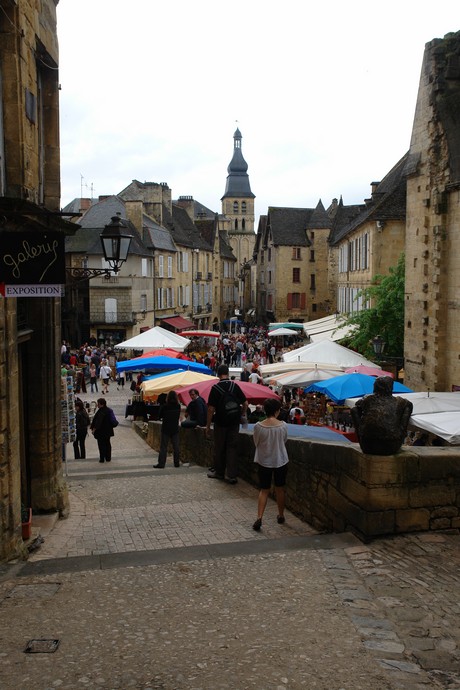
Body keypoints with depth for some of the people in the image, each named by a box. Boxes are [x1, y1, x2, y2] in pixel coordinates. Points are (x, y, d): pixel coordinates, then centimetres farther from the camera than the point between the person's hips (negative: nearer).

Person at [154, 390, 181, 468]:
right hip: (175, 429, 3)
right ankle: (177, 463, 11)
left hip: (166, 429, -3)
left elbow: (159, 416, -3)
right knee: (176, 446, 8)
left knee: (163, 447, 1)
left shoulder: (164, 407, -14)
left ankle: (161, 464, -1)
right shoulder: (178, 406, -5)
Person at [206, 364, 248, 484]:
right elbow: (245, 403, 1)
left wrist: (208, 426, -6)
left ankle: (219, 472, 24)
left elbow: (211, 409, -12)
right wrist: (242, 415, 19)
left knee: (219, 448, 12)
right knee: (232, 447, 6)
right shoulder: (235, 386, -1)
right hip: (234, 422, 2)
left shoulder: (215, 388, -10)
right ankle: (231, 475, 4)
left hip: (220, 422, -2)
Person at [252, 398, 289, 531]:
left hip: (264, 461, 0)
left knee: (264, 491, 9)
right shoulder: (283, 425, -13)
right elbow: (284, 441, 2)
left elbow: (256, 443, -1)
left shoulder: (258, 426, -14)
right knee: (280, 490, 17)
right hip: (280, 461, 0)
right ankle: (281, 516, 30)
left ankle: (259, 518, -5)